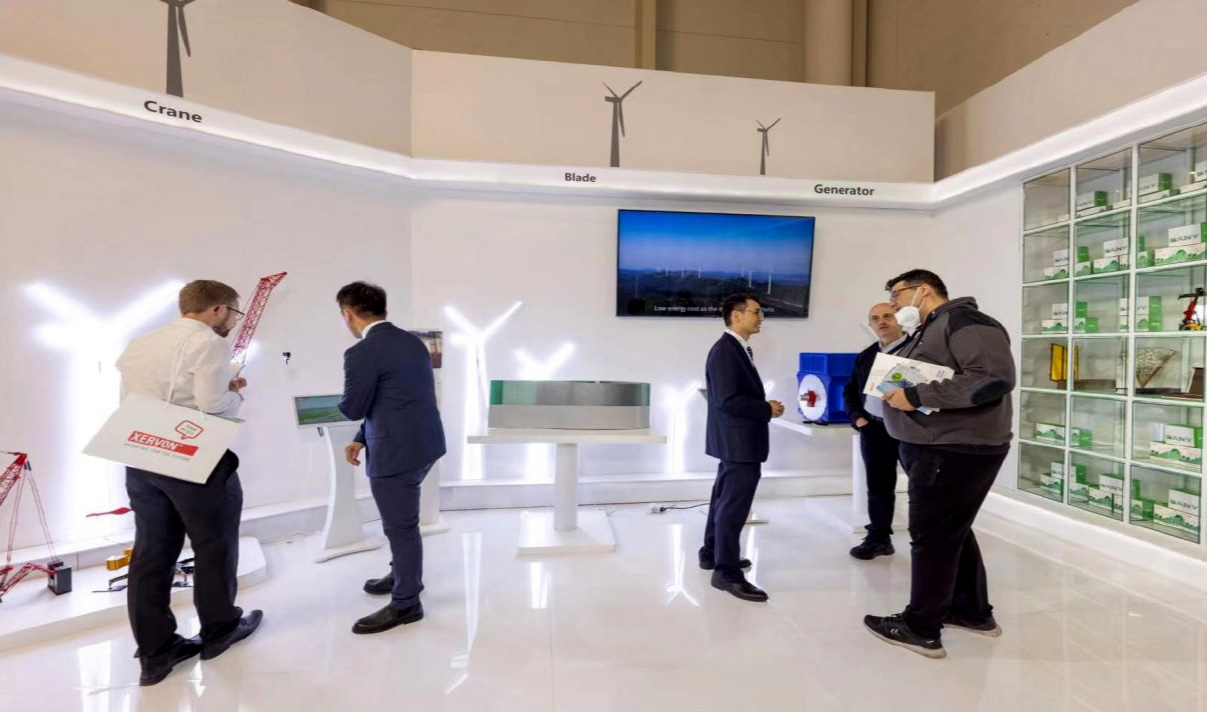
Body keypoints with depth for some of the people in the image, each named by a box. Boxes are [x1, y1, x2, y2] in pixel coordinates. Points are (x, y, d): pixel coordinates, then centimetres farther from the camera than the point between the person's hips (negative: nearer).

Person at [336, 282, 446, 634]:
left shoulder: (362, 353, -19)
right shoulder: (413, 341, 7)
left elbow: (353, 409, -11)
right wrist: (362, 439, 16)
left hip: (397, 451, -9)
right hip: (424, 442, 9)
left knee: (400, 526, 7)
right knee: (402, 520, 26)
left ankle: (405, 603, 25)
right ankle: (403, 574, 46)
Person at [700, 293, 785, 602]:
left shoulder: (738, 349, 12)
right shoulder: (724, 351, -20)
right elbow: (728, 401, -25)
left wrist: (764, 407, 1)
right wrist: (768, 409, -16)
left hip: (736, 440, 11)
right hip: (739, 441, -11)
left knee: (725, 499, 19)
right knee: (734, 505, -3)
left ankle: (712, 553, 32)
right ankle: (727, 571, 7)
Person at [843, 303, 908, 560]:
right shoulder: (865, 356, 13)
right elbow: (849, 391, 18)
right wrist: (856, 417, 4)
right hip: (873, 429, 6)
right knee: (878, 487, 14)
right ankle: (878, 538, 26)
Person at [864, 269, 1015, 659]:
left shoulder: (963, 320, -13)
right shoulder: (927, 331, 18)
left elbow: (995, 377, -25)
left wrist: (917, 395, -25)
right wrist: (896, 388, 2)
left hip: (956, 449, -10)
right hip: (938, 447, 10)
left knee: (932, 535, -2)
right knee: (952, 530, 19)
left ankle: (921, 628, 11)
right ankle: (973, 611, 35)